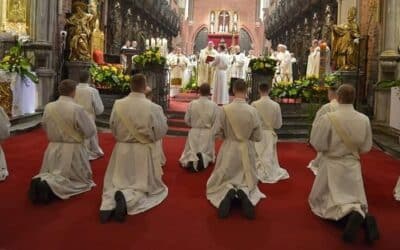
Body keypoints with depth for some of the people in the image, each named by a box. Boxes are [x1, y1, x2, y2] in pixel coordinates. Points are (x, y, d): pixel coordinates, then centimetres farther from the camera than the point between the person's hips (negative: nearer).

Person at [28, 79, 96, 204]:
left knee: (50, 174, 24)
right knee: (80, 180, 10)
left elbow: (45, 127, 13)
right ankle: (51, 185, -16)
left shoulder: (48, 107, -3)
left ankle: (42, 181, -12)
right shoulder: (77, 109, -19)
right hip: (72, 150, -5)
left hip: (53, 148, 5)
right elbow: (90, 132, -12)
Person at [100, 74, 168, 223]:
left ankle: (110, 203, -13)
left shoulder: (118, 105, -8)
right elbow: (161, 131, -7)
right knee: (144, 186, 13)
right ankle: (128, 198, -17)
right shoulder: (153, 107, -16)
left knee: (116, 183, 18)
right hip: (143, 151, -2)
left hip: (122, 149, 3)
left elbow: (113, 128, 5)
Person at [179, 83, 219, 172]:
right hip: (207, 133, -1)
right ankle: (203, 158, -11)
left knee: (191, 151, 18)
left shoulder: (192, 103, -11)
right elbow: (216, 122, -8)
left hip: (194, 132, 1)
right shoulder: (213, 105, -14)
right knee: (207, 152, 19)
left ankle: (191, 160, -10)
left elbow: (187, 120, -2)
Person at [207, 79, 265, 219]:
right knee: (248, 181, 19)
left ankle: (227, 193, -16)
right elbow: (258, 137, -5)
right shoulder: (253, 111, -12)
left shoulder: (225, 109, -15)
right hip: (247, 151, 1)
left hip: (228, 150, 0)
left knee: (222, 181, 17)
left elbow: (218, 132, -7)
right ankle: (244, 193, -15)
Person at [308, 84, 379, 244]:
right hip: (353, 165, 3)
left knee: (328, 202, 10)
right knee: (355, 201, 19)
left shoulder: (328, 118, -19)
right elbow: (366, 147, 1)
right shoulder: (364, 120, -7)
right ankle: (364, 218, -16)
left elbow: (317, 144, -14)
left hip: (332, 166, -3)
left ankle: (352, 216, -20)